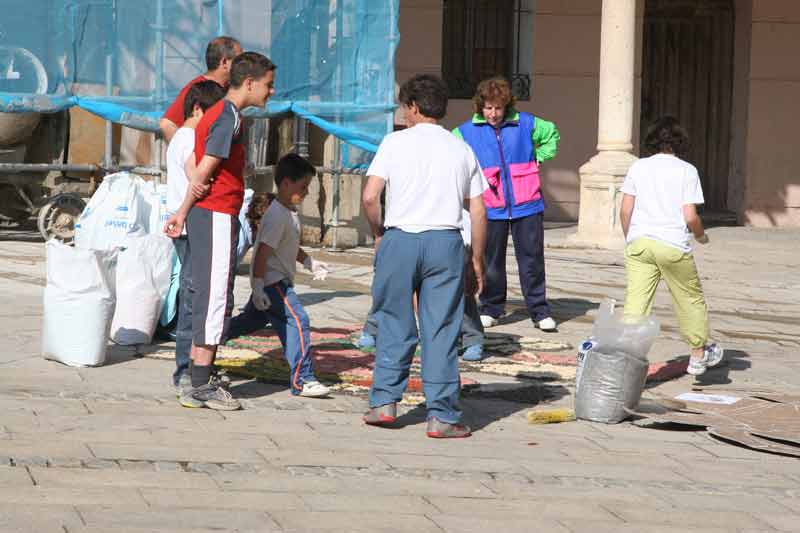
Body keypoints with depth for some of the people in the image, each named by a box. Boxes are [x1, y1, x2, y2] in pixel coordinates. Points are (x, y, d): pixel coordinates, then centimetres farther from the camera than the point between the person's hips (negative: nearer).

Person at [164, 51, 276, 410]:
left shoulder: (218, 114, 18)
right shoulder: (229, 118, -14)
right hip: (216, 216, -10)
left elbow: (192, 164, 14)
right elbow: (205, 169, -16)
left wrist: (191, 198, -1)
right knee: (214, 299, -8)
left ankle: (200, 384, 16)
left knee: (213, 300, 12)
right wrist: (184, 212, -5)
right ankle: (201, 387, -8)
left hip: (207, 215, 10)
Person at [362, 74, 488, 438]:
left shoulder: (396, 142, 4)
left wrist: (378, 233, 11)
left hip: (400, 240, -1)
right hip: (446, 242, 1)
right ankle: (442, 416, 1)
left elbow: (369, 197, -5)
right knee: (442, 332, 2)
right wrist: (477, 261, 17)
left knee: (394, 325, 12)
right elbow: (478, 212, 9)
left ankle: (384, 402, 12)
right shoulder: (461, 149, 12)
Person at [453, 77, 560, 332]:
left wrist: (538, 158, 10)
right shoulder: (467, 131, 2)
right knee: (491, 261, 4)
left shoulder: (525, 124, 3)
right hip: (491, 208, 0)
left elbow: (552, 134, 21)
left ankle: (540, 311, 8)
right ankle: (490, 309, 17)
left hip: (527, 205, 0)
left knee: (532, 259, 1)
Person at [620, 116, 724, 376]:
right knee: (691, 299, 17)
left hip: (639, 243, 2)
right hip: (673, 245, -2)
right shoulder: (687, 171, -1)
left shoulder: (638, 167, 7)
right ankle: (698, 354, 30)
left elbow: (625, 211, 4)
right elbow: (690, 216, -6)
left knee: (636, 302, -2)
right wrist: (701, 236, 14)